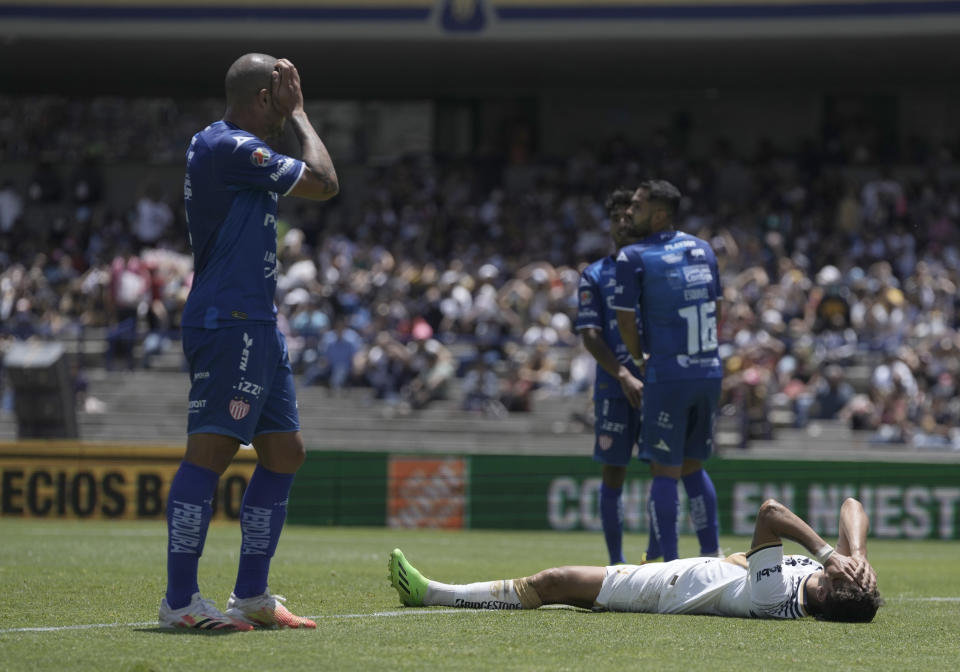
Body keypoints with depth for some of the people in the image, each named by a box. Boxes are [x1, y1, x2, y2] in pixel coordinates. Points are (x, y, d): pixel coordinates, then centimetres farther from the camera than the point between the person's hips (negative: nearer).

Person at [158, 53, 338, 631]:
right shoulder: (230, 148, -13)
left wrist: (295, 115, 24)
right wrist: (300, 115, 1)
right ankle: (180, 600, -14)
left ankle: (251, 595, 15)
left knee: (286, 451, 11)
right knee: (211, 450, -13)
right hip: (228, 322, -11)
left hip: (256, 323, 11)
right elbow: (325, 184, -10)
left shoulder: (221, 145, 19)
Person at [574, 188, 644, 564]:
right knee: (613, 472, 1)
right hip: (615, 388, -2)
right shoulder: (595, 276, 5)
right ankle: (617, 563, 7)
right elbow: (589, 336, -4)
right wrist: (624, 376, -17)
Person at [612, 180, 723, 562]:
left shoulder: (634, 257, -8)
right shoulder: (702, 250, 11)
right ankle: (711, 556, 15)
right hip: (709, 373, 6)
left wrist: (640, 360, 10)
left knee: (664, 473, 0)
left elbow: (626, 321, -6)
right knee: (694, 468, 16)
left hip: (667, 376, -6)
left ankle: (669, 564, -1)